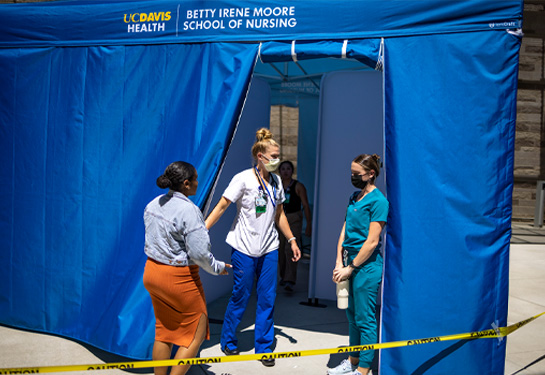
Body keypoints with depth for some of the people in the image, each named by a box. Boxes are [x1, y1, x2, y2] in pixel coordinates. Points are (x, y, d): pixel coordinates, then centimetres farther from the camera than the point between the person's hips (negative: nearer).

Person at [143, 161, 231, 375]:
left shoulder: (153, 205, 5)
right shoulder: (188, 210, -21)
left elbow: (152, 240, 12)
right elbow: (199, 253, -20)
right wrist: (218, 268, -4)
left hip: (151, 271, 8)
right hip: (178, 277, -8)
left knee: (163, 331, 20)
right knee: (195, 335, 8)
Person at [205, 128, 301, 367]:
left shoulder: (276, 181, 7)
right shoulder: (243, 179, -11)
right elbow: (221, 206, -12)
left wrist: (292, 240, 16)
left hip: (269, 248, 5)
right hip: (244, 248, -5)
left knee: (267, 298, 6)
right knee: (241, 296, 5)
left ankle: (263, 348, 21)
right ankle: (228, 342, 28)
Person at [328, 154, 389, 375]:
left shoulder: (378, 201, -13)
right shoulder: (354, 197, 12)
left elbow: (372, 242, -16)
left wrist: (350, 268, -13)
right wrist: (339, 261, 2)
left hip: (367, 265, -8)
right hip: (351, 261, 8)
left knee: (365, 320, 1)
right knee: (352, 316, 18)